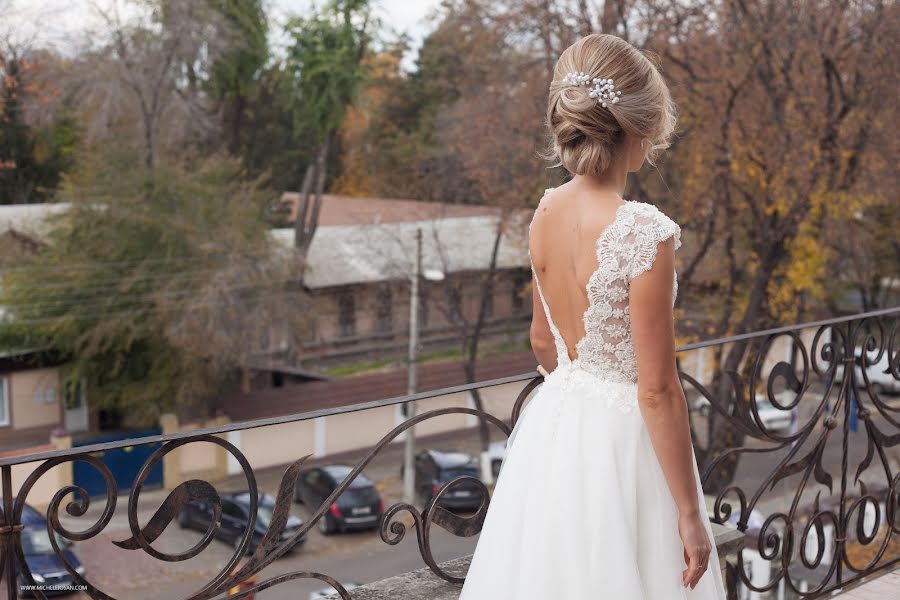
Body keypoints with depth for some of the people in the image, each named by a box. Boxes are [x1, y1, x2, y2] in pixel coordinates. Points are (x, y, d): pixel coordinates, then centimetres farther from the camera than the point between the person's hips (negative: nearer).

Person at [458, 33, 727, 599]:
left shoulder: (547, 211, -3)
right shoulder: (645, 231, -23)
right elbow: (657, 390, -21)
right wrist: (690, 514, -13)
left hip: (553, 424, 7)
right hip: (621, 440, -7)